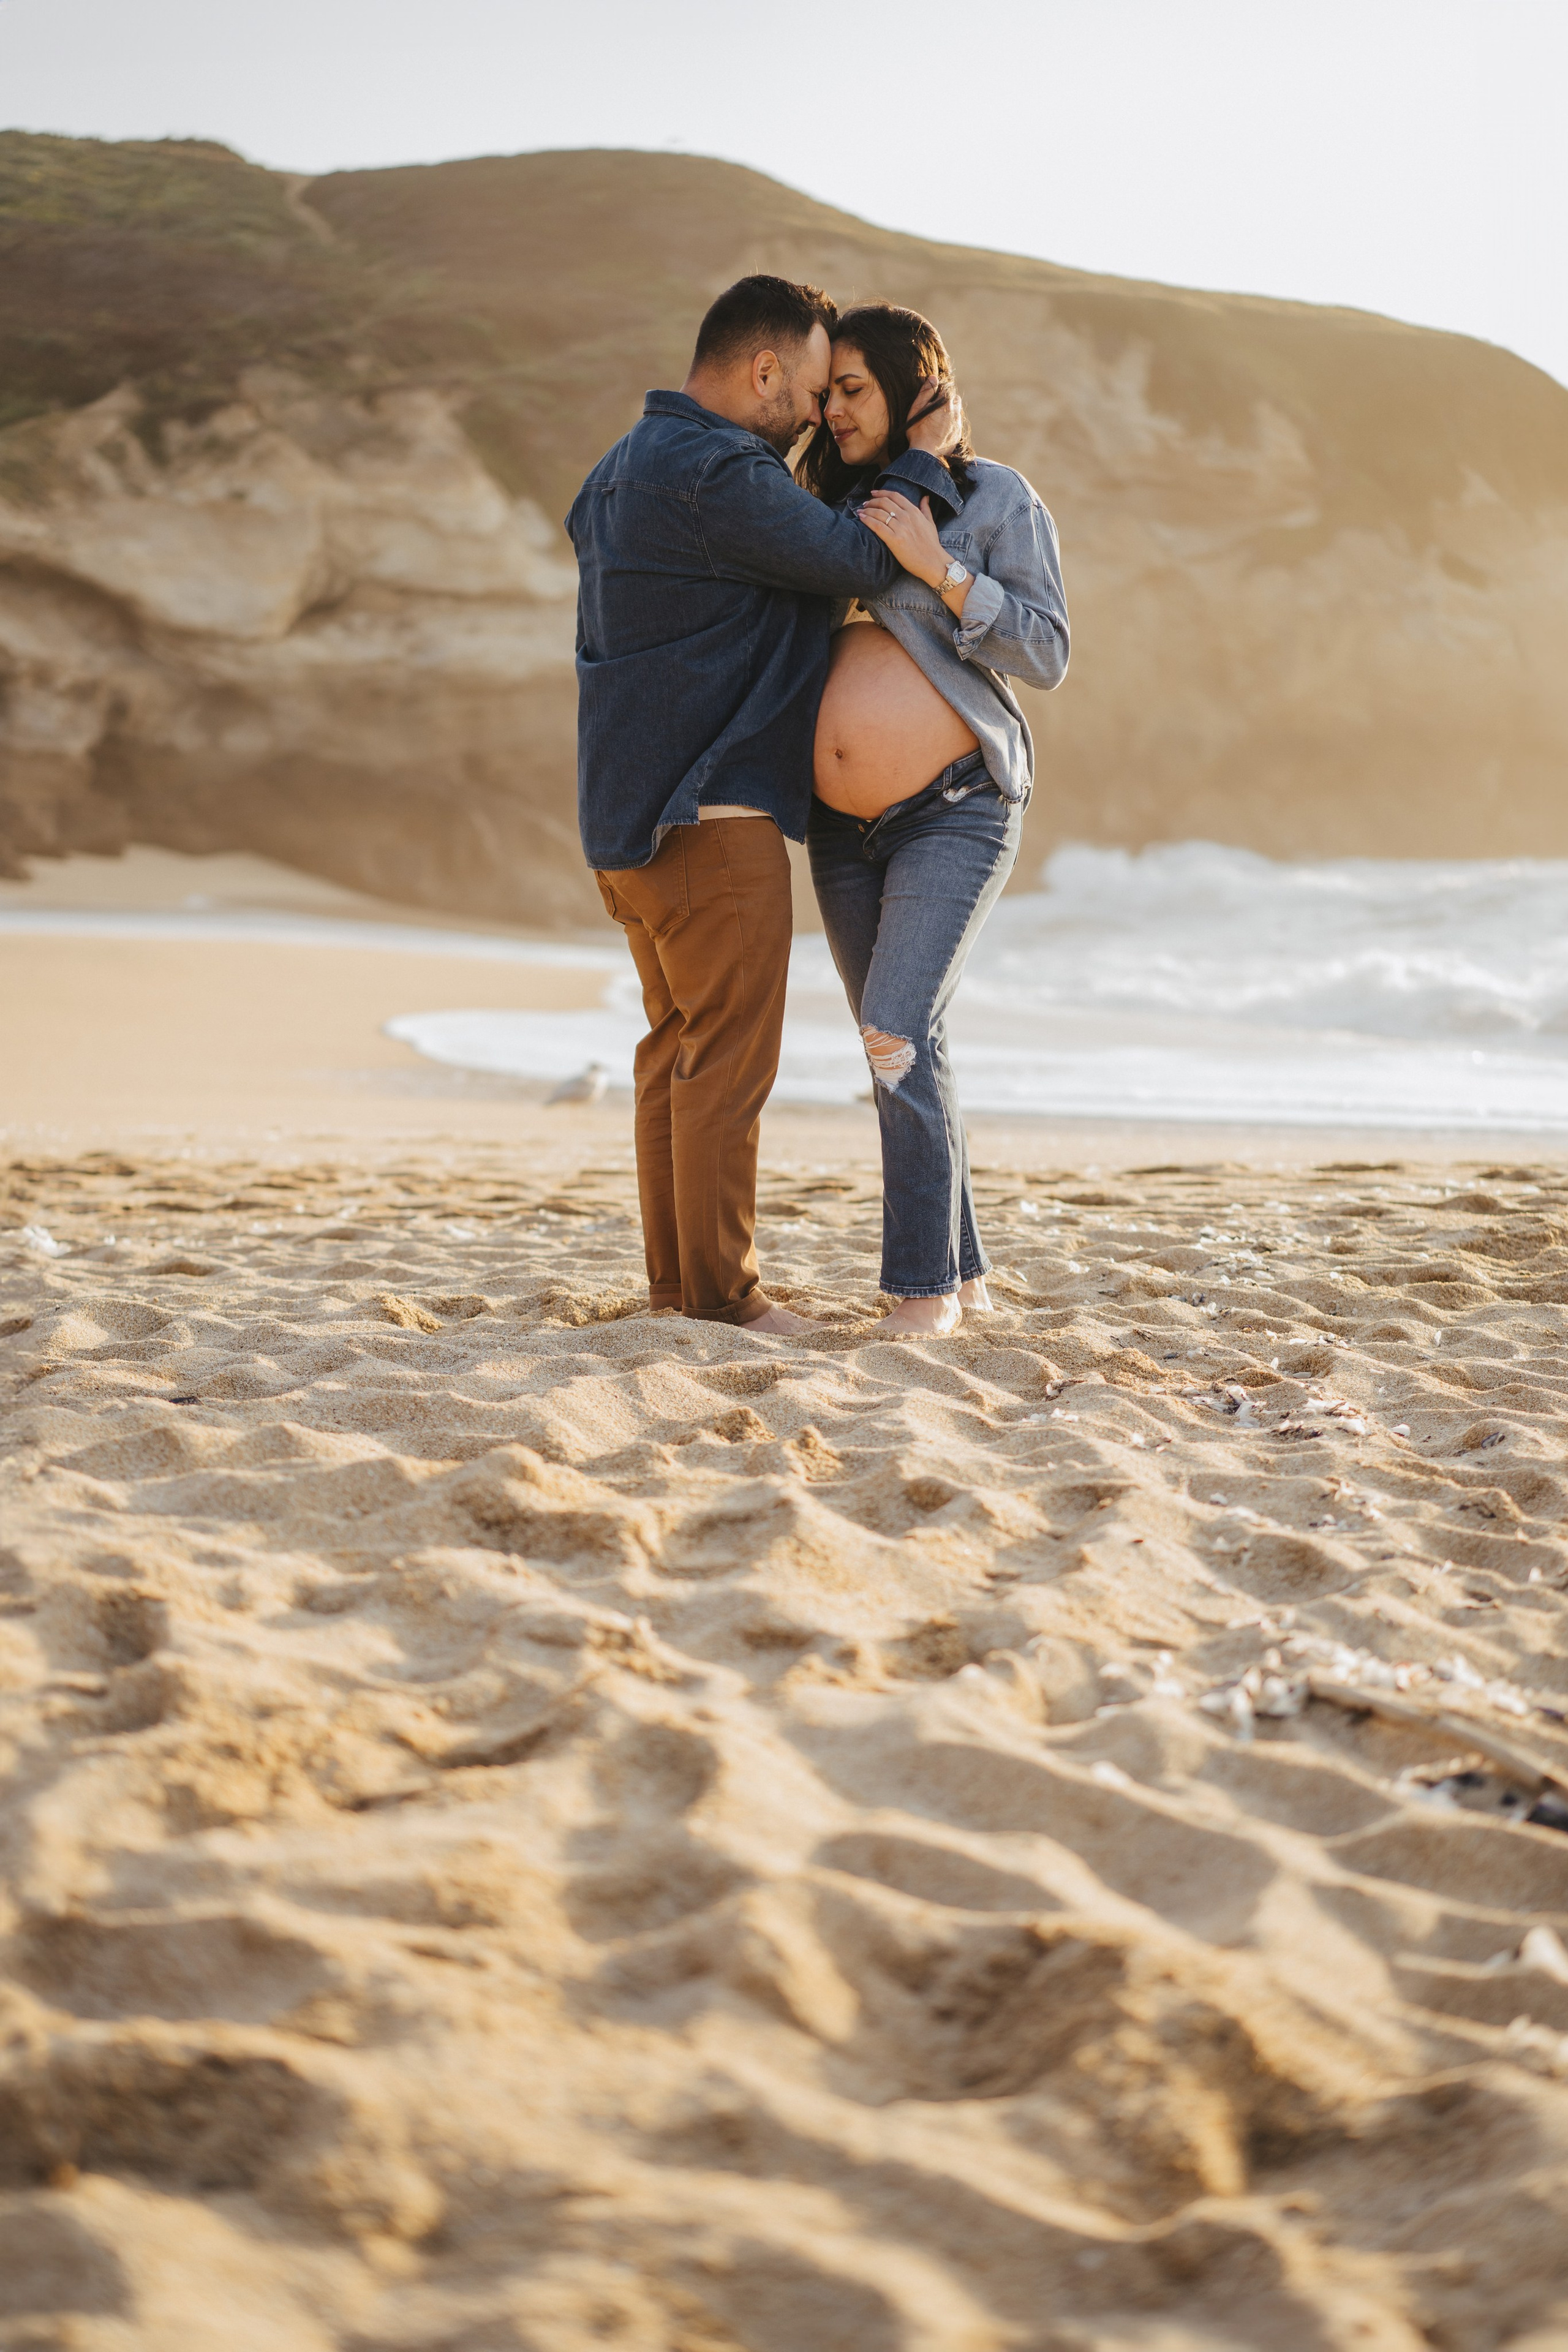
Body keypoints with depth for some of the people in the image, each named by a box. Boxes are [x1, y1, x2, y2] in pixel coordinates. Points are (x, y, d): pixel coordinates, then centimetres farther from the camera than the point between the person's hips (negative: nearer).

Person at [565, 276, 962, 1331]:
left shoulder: (622, 470, 17)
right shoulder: (716, 476, -16)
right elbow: (863, 560, -15)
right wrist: (921, 457, -2)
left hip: (633, 805, 10)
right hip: (708, 811, -10)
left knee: (680, 1046, 13)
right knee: (728, 1055, -5)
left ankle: (679, 1282, 18)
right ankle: (722, 1294, -2)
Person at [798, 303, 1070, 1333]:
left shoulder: (997, 498, -3)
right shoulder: (840, 510, 14)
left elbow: (1047, 653, -10)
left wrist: (938, 568, -17)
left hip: (956, 813, -6)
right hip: (844, 825, 7)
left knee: (899, 1033, -19)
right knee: (906, 1050, 7)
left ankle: (924, 1284, -12)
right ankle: (963, 1272, 16)